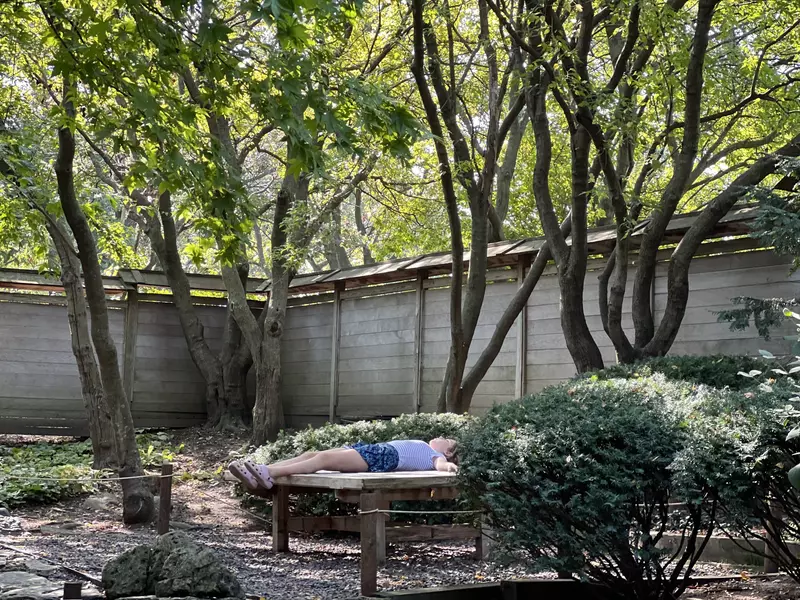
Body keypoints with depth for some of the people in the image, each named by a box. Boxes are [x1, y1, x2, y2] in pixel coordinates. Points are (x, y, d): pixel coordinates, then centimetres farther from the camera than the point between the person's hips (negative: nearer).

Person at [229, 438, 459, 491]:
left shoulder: (434, 456, 14)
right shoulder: (419, 447, 39)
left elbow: (441, 464, -7)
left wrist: (448, 466, -28)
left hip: (383, 457, -8)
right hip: (373, 450, 8)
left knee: (324, 459, -27)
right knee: (311, 454, -10)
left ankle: (268, 474, -41)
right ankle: (260, 473, -25)